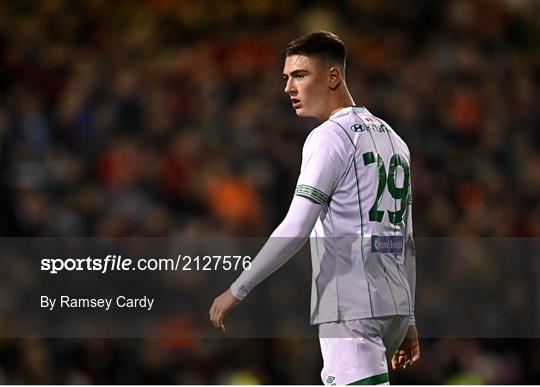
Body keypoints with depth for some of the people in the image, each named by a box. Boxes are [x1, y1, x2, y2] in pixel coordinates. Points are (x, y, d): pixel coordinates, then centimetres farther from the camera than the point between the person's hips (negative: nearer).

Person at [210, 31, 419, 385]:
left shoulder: (330, 136, -8)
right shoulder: (393, 139, 19)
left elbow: (295, 230, -17)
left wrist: (237, 291, -12)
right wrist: (408, 319, 24)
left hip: (351, 311, -9)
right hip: (394, 308, 9)